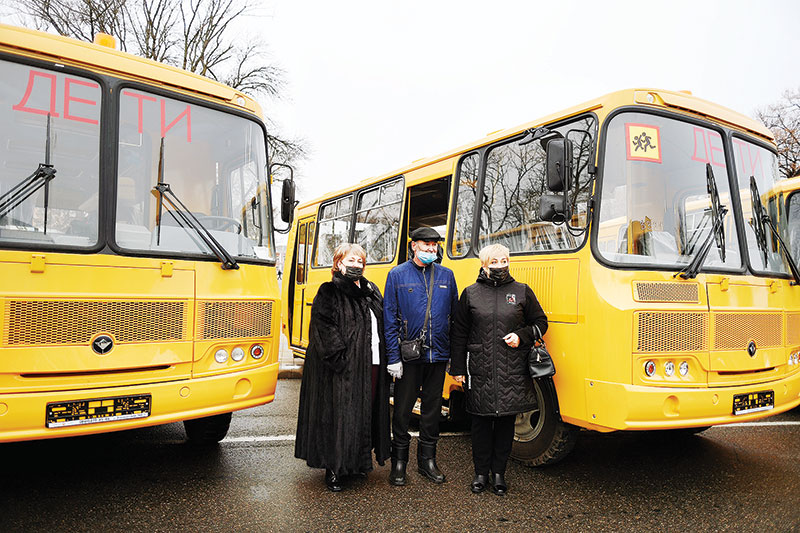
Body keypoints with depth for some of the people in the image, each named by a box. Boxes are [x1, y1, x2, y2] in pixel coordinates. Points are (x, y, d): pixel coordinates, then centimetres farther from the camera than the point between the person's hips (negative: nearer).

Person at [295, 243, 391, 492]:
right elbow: (324, 328, -14)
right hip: (343, 368, -6)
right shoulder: (328, 293, -5)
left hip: (371, 366, 7)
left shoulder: (372, 291, 15)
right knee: (339, 415, -1)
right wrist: (341, 359, -21)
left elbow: (382, 326, 19)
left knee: (366, 413, 13)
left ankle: (359, 461, 30)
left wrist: (386, 361, 11)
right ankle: (333, 469, 13)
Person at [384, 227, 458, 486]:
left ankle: (427, 460, 29)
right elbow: (390, 319, -4)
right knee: (402, 409, 7)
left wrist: (455, 355, 6)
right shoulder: (397, 275, -2)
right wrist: (393, 357, -10)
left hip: (438, 355, 3)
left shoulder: (446, 275, 7)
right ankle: (399, 462, 23)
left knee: (433, 408, 14)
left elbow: (455, 316, 10)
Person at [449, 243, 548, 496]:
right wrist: (457, 368, 5)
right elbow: (458, 333, 8)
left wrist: (521, 336, -7)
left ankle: (499, 473, 23)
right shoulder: (471, 293, 5)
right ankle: (481, 472, 22)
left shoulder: (522, 292, 6)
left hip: (513, 371, 1)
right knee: (481, 420, 7)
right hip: (480, 370, 0)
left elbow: (540, 322, 13)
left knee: (506, 421, 8)